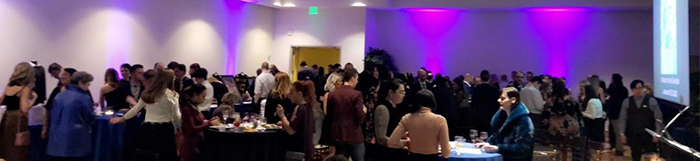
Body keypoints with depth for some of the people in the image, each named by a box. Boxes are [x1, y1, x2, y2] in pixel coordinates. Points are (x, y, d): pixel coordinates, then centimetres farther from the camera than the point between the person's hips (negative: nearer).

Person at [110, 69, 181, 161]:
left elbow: (135, 109, 17)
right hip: (164, 130, -5)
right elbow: (176, 118, -5)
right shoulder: (172, 95, -6)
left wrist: (121, 119, 32)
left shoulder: (147, 93, 8)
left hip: (148, 129, 5)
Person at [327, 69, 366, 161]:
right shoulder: (356, 94, -13)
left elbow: (329, 115, 9)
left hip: (338, 135, 5)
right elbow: (360, 118, -16)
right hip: (354, 135, -5)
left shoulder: (332, 94, 3)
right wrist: (364, 111, 4)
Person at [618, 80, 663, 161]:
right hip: (633, 136, 1)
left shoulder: (651, 101, -2)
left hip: (649, 136, -1)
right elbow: (622, 119, 4)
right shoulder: (626, 102, 3)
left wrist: (657, 133, -7)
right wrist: (622, 133, 0)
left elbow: (658, 118, -2)